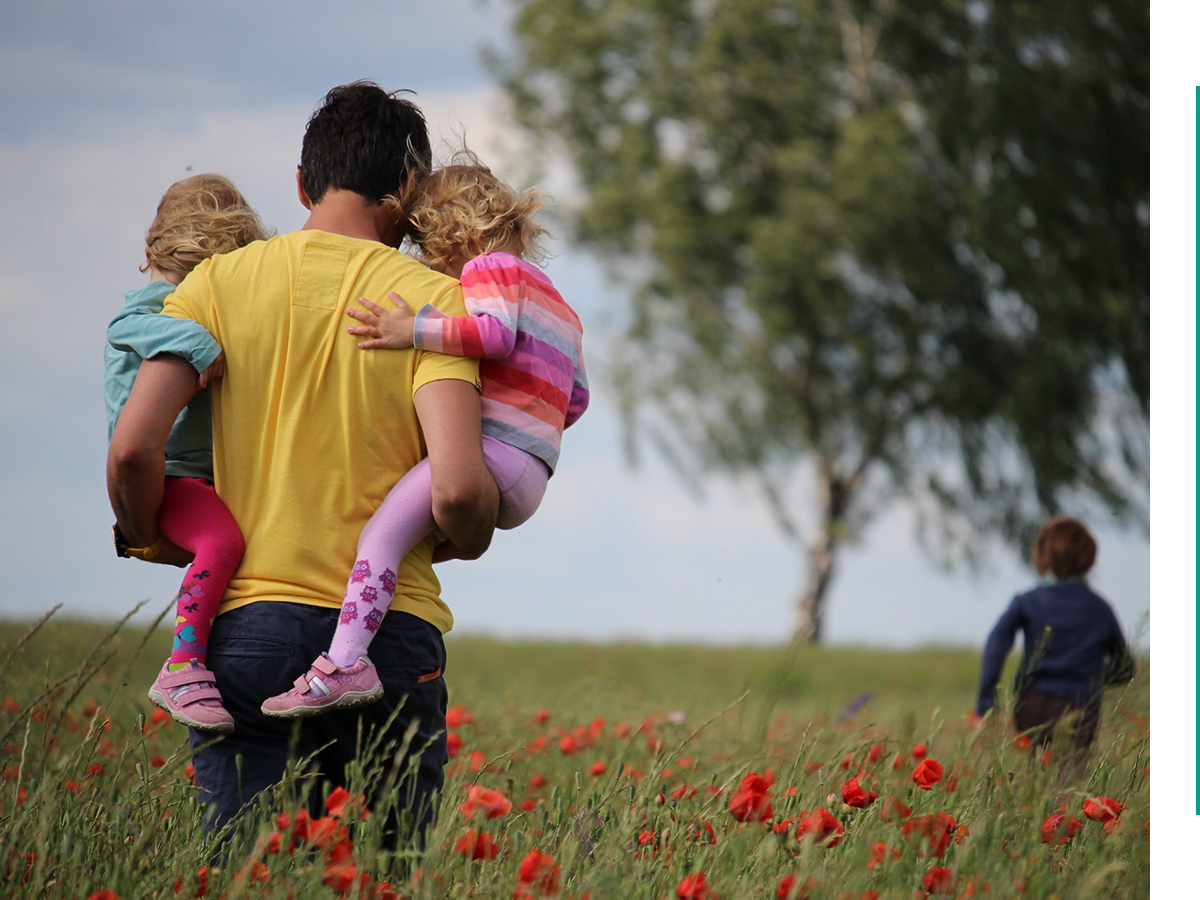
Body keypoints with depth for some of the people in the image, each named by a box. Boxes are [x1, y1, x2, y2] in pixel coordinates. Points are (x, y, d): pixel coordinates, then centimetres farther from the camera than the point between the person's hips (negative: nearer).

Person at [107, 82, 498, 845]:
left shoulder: (220, 282, 4)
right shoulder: (433, 300, -1)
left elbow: (134, 448, -5)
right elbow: (457, 488, -13)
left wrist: (148, 537, 15)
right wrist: (471, 539, 10)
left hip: (248, 624, 1)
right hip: (390, 632, -1)